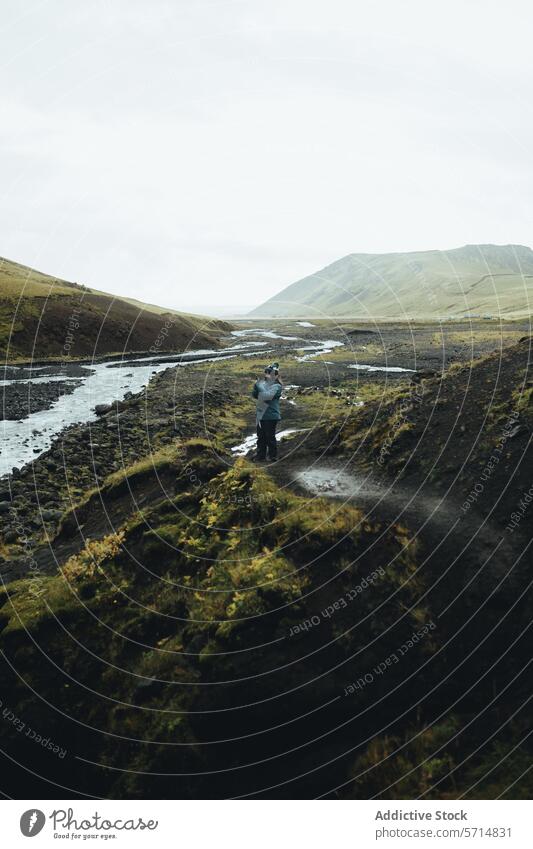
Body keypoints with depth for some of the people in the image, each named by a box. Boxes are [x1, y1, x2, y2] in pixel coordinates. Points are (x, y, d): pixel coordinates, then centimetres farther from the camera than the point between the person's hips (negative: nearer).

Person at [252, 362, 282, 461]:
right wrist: (256, 387, -6)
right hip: (260, 415, 7)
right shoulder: (263, 383, 9)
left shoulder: (277, 386, -9)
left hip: (271, 416, -7)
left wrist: (259, 386, -17)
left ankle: (273, 456, 12)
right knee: (261, 437, 14)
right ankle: (260, 455, 25)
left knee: (270, 437, 0)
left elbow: (268, 396, -24)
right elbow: (254, 395, 11)